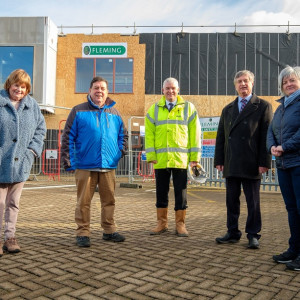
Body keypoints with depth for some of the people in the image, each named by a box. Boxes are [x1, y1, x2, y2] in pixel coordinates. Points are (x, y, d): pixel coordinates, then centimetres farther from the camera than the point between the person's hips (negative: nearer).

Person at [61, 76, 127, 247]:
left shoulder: (114, 113, 13)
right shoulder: (79, 111, 3)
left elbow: (123, 134, 24)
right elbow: (68, 137, 1)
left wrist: (121, 151, 8)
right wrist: (68, 161, -6)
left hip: (109, 167, 3)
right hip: (85, 166, -3)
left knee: (109, 200, 10)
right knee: (84, 201, 2)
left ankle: (109, 231, 23)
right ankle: (83, 233, 13)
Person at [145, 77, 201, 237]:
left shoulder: (188, 108, 7)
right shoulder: (154, 109, 10)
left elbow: (195, 133, 4)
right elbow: (149, 133, 7)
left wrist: (195, 156, -3)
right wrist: (150, 155, -3)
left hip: (181, 158, -1)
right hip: (160, 159, 2)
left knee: (181, 193, 4)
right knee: (161, 192, 9)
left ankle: (180, 224, 16)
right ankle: (162, 223, 21)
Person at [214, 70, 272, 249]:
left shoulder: (263, 106, 3)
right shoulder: (228, 110, 17)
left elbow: (267, 136, -4)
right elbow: (221, 137, 14)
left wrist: (264, 162, -11)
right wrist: (219, 160, 6)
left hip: (251, 165, -4)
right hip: (231, 165, 4)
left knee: (253, 201, 5)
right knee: (232, 200, 9)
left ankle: (253, 235, 17)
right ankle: (233, 233, 20)